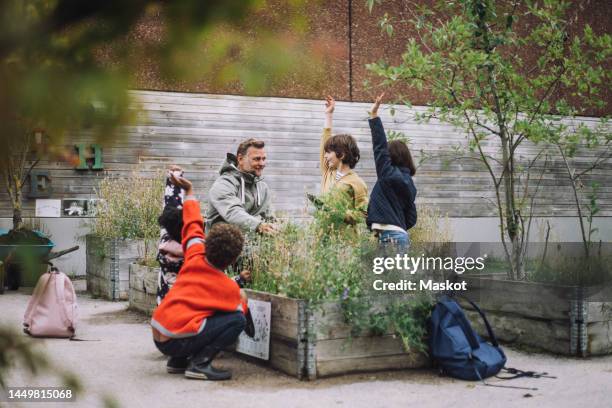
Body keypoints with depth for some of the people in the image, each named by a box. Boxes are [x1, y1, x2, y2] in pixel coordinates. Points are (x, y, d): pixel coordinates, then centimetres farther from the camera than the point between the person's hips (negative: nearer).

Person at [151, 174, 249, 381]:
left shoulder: (195, 258, 6)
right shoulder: (229, 288, -7)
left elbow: (193, 225, 20)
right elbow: (240, 311, 8)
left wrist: (189, 191, 31)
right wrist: (242, 298, 27)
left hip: (158, 337, 7)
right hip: (177, 342, -7)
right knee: (237, 319, -5)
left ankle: (178, 361, 18)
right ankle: (200, 364, -11)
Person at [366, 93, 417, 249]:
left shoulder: (390, 175, -5)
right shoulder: (407, 181, 17)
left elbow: (380, 147, -9)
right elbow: (411, 218, 17)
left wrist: (374, 115, -7)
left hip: (390, 236, -8)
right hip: (400, 235, 8)